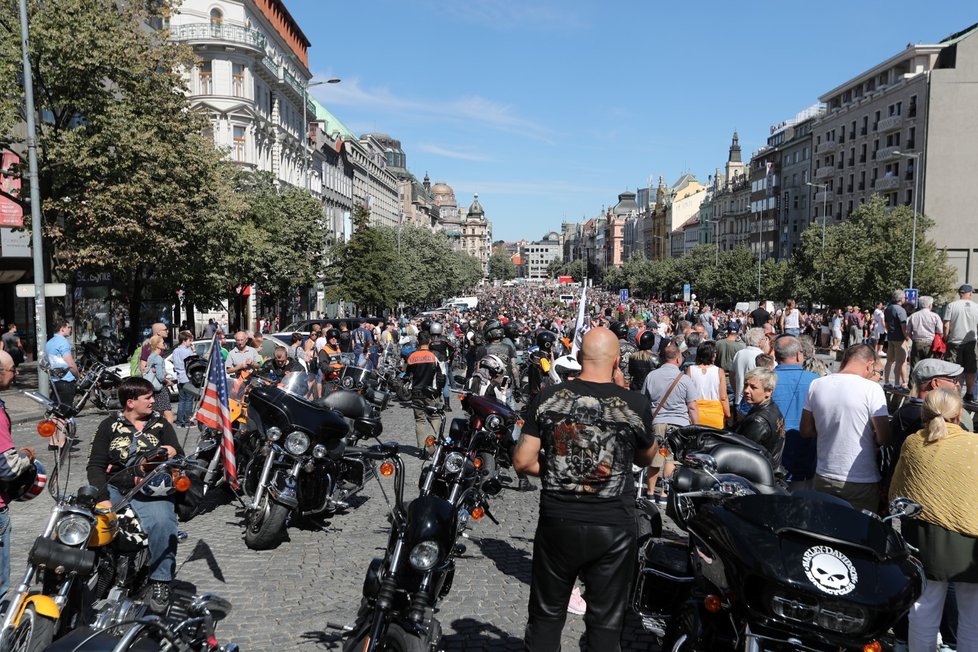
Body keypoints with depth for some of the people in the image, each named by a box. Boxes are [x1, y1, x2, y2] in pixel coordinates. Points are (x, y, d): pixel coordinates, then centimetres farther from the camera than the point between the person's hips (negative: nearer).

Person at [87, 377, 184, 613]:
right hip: (114, 488, 1)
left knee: (162, 522, -31)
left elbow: (180, 459, 10)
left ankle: (161, 582, -18)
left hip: (150, 491, -1)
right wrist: (102, 496, -12)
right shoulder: (109, 426, 12)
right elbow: (96, 465, 5)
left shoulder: (161, 425, 14)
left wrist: (174, 452, -16)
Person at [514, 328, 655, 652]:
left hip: (557, 522, 1)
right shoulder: (636, 404, -10)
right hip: (613, 528, 0)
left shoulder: (547, 398, -8)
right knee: (606, 622, 15)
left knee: (546, 616, 18)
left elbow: (522, 461, -7)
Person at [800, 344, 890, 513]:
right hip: (862, 481, -4)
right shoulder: (872, 389, -15)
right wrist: (870, 437, 5)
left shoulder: (816, 385, -2)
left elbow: (806, 431, 5)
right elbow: (884, 439, -15)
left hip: (824, 478, 4)